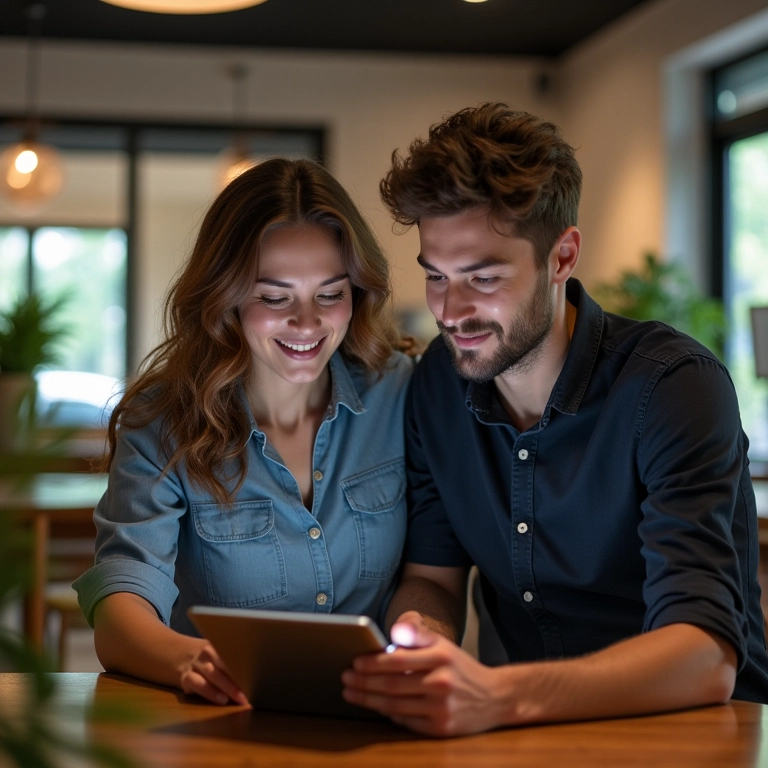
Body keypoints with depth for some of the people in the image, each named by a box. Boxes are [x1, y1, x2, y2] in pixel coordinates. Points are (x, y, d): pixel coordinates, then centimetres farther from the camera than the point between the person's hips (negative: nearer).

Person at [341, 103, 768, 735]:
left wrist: (496, 697, -41)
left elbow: (706, 658, -26)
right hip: (538, 730, 3)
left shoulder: (673, 386, -17)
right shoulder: (439, 382, 1)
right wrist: (414, 644, -16)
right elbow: (432, 576, 8)